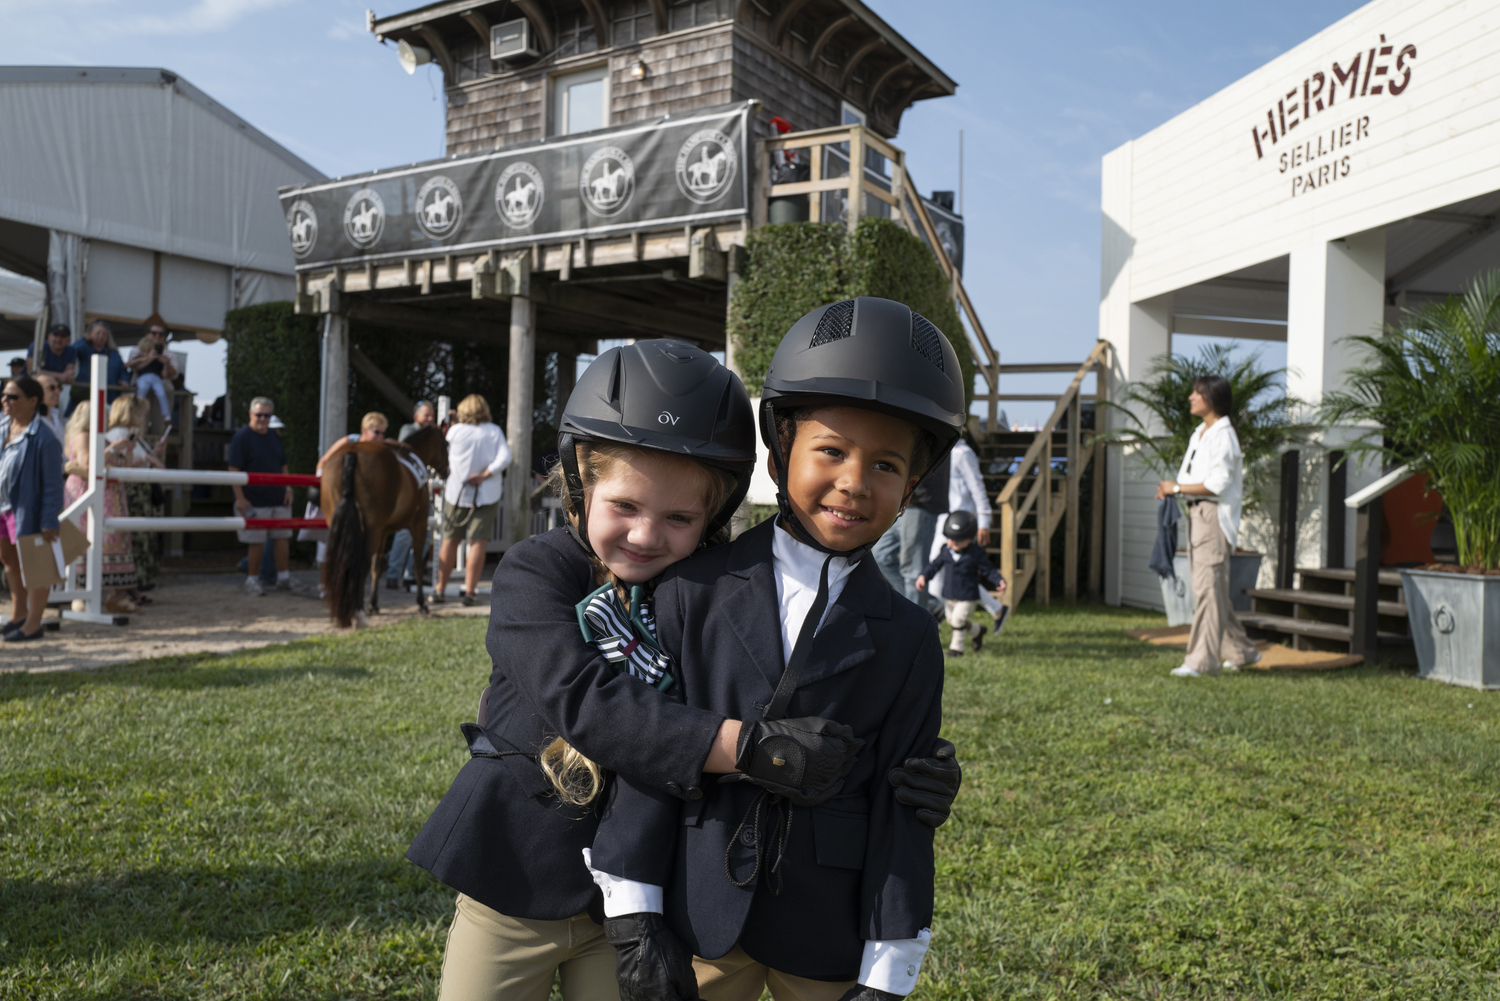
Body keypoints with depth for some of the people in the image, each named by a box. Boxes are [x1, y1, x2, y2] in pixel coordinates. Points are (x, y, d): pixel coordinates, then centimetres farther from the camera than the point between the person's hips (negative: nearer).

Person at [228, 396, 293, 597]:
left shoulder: (274, 436, 13)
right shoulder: (241, 437, -7)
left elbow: (283, 466, 20)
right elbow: (233, 469, -11)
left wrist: (288, 489, 9)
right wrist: (240, 498, -16)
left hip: (278, 499, 6)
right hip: (253, 502, -6)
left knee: (282, 538, 7)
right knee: (257, 543, -1)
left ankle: (283, 578, 18)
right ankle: (252, 580, 14)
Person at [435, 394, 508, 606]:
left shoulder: (455, 431, -3)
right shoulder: (494, 432, -2)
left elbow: (446, 458, 8)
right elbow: (505, 458, -14)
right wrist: (485, 475, -14)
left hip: (457, 493, 0)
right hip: (486, 495, 0)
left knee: (450, 541, 11)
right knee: (478, 543, 0)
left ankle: (440, 589, 17)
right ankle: (469, 591, -3)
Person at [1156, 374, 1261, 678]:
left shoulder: (1223, 435, -11)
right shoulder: (1199, 433, 18)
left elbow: (1217, 484, -18)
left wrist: (1177, 488, -13)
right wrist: (1172, 488, 3)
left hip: (1214, 515, -10)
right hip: (1196, 514, 10)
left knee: (1208, 587, -10)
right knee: (1211, 588, 13)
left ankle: (1202, 660, -10)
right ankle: (1241, 650, 24)